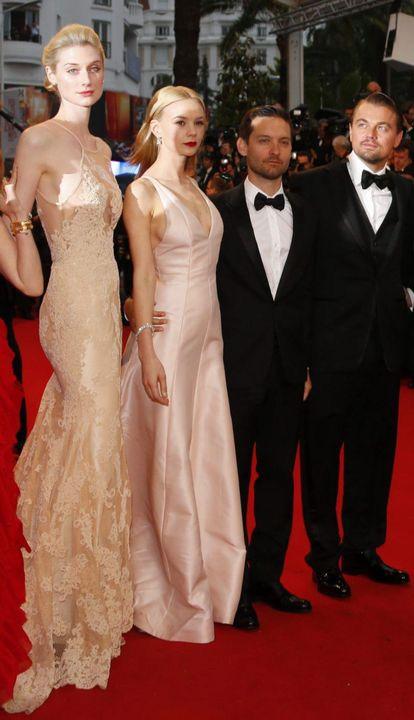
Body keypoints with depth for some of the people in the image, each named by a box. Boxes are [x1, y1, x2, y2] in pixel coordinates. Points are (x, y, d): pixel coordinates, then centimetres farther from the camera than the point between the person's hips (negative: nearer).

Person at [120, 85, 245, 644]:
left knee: (209, 457, 11)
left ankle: (210, 578, 25)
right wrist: (148, 355, -16)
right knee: (168, 462, 3)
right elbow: (143, 275, -11)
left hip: (208, 335, 7)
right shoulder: (143, 192, -7)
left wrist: (214, 336, 11)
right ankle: (176, 587, 17)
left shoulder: (197, 189, 14)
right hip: (167, 333, -7)